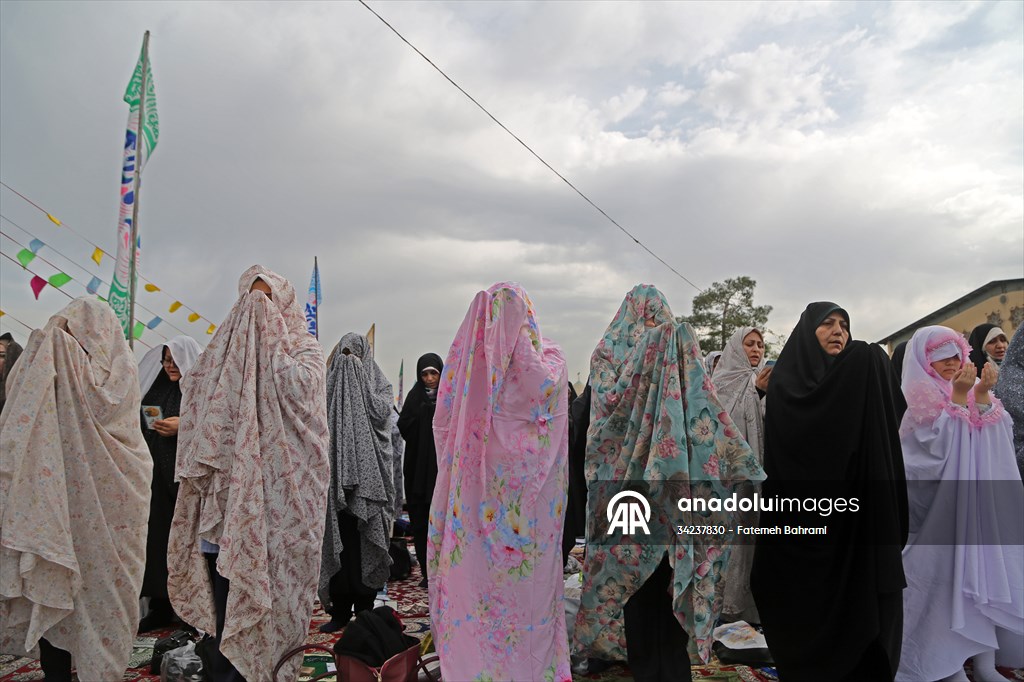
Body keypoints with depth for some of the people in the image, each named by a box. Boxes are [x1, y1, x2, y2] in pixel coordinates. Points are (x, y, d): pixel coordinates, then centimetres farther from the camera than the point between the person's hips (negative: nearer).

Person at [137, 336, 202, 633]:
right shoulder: (158, 388, 16)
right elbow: (142, 426, 21)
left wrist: (183, 427, -19)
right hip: (158, 476, 6)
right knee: (158, 538, 6)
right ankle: (161, 606, 18)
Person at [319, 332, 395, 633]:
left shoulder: (378, 382, 8)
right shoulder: (331, 381, 13)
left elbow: (381, 413, -10)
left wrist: (359, 375, -5)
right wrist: (342, 368, -3)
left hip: (367, 475, -2)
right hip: (336, 475, 2)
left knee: (364, 543, 2)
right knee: (338, 542, 4)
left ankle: (365, 610, 14)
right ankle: (340, 610, 15)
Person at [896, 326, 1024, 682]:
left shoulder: (971, 388, 10)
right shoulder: (920, 400, -6)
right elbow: (936, 446, -17)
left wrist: (982, 396, -12)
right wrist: (958, 398, -18)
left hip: (978, 500, 5)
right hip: (938, 503, -5)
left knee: (983, 570, 7)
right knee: (944, 575, -3)